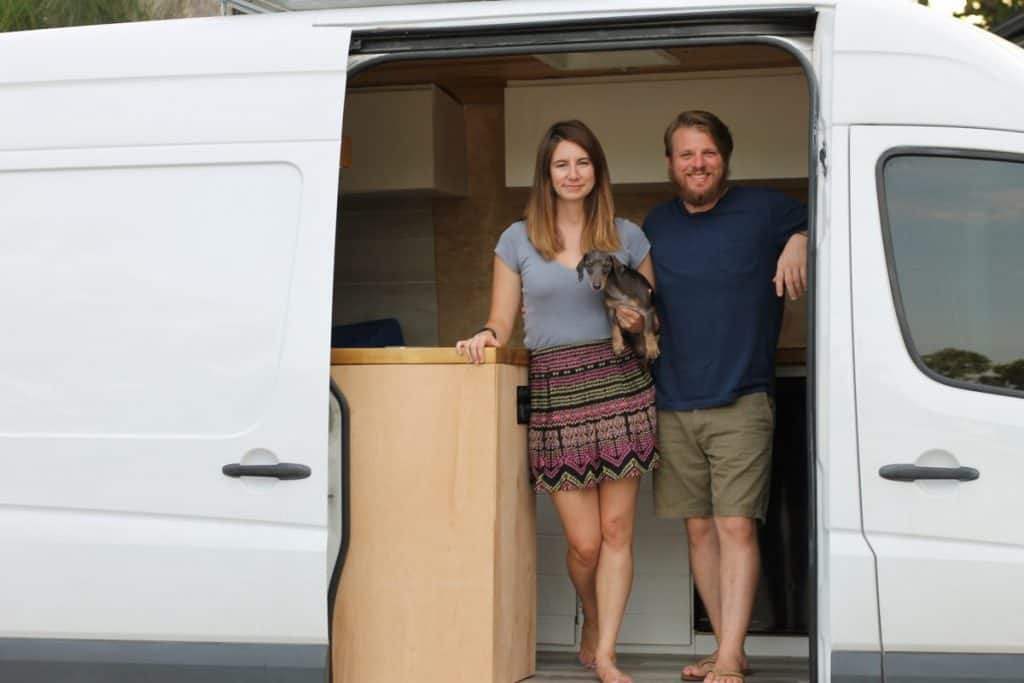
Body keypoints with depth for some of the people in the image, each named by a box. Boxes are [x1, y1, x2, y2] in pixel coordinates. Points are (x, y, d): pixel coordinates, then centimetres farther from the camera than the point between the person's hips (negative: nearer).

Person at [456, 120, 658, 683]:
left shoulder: (626, 237, 9)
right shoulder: (518, 240, 8)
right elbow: (502, 321, 10)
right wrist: (487, 336, -12)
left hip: (620, 385, 1)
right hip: (553, 390, 0)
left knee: (616, 530, -2)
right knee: (583, 541, 0)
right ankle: (593, 623, 29)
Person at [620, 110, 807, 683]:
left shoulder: (764, 210, 0)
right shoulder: (657, 224, 13)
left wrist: (802, 242, -10)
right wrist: (630, 316, 2)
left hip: (741, 404, -4)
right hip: (673, 405, 5)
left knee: (736, 527, -11)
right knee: (700, 529, 7)